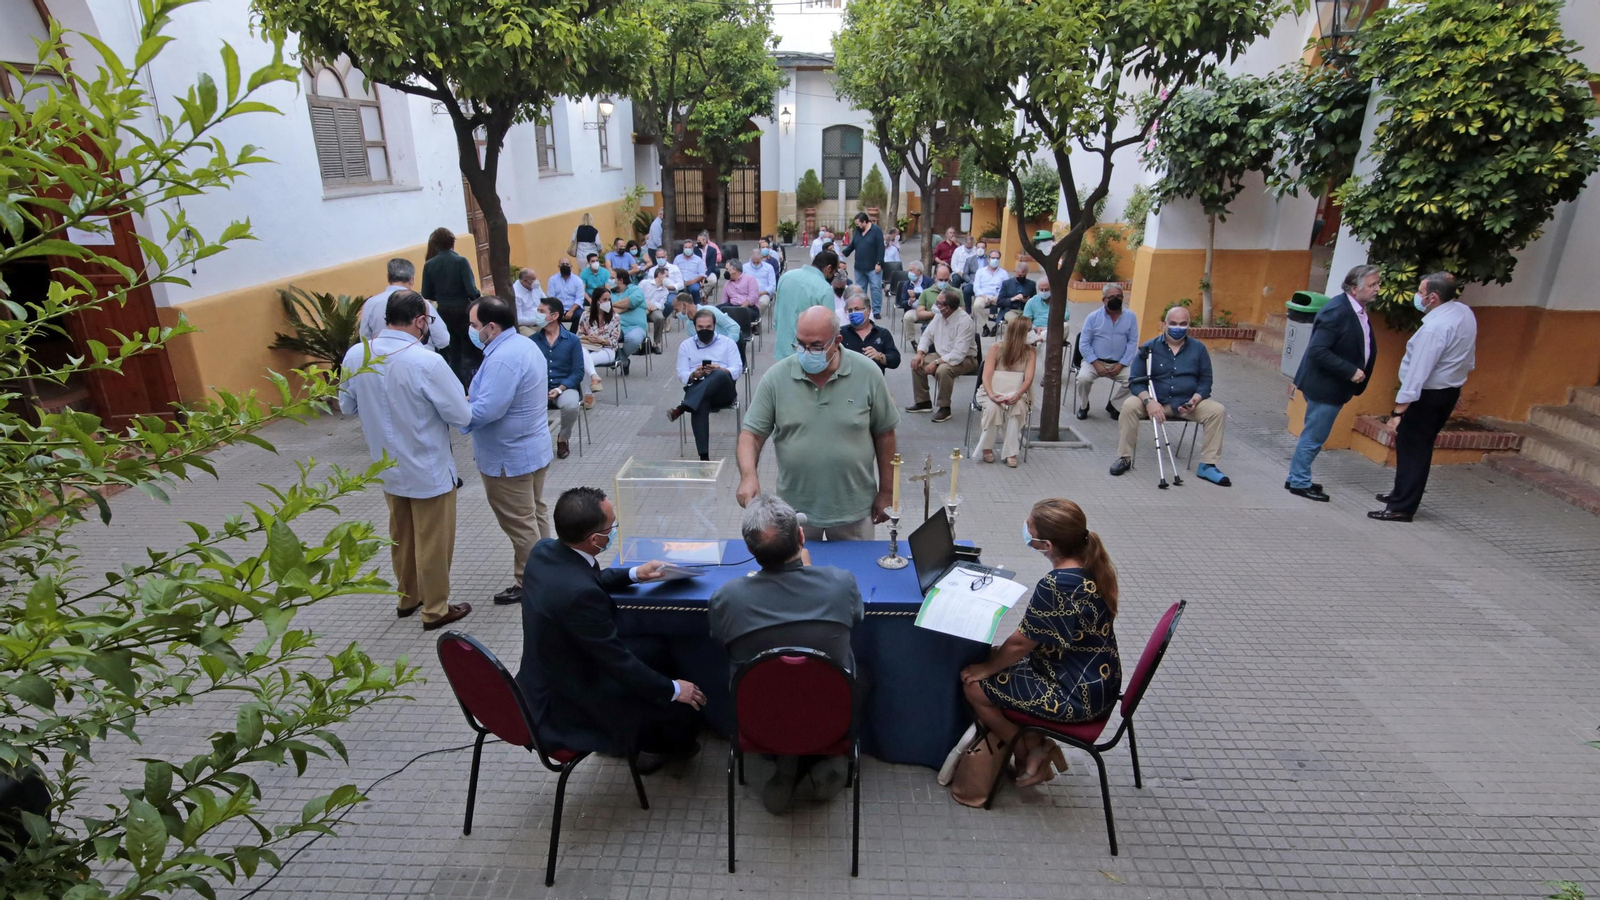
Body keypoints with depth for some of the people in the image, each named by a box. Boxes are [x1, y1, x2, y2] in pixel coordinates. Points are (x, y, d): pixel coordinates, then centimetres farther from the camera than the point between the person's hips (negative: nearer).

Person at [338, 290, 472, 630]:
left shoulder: (355, 355, -7)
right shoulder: (427, 362, -26)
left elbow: (347, 406, 7)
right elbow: (461, 416, -19)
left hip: (387, 468, 6)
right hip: (429, 469, -6)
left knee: (401, 536, 24)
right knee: (433, 542, 11)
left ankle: (407, 597, 41)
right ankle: (436, 610, 25)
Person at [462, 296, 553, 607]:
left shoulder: (501, 359, -27)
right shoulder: (524, 344, 6)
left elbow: (486, 411, -32)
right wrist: (473, 397, 3)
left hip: (509, 456, -10)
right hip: (533, 448, 10)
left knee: (520, 524, 3)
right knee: (536, 514, 20)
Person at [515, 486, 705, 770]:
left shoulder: (543, 551, -10)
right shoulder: (579, 593, -36)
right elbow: (619, 660, -25)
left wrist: (633, 574, 10)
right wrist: (673, 690, -11)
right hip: (567, 711, -9)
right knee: (681, 703, 0)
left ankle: (653, 742, 38)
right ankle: (674, 746, 34)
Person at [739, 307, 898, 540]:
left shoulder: (868, 373, -9)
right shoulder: (776, 377, -9)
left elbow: (883, 434, -1)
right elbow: (752, 433, -6)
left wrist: (885, 492, 2)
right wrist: (748, 475, -25)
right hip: (794, 509, 1)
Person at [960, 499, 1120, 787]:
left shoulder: (1057, 587, -32)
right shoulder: (1093, 566, -4)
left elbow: (1020, 643, -19)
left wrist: (987, 668, -2)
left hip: (1078, 695, -9)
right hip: (1098, 680, 9)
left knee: (974, 685, 0)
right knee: (998, 658, 18)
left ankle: (1030, 755, 19)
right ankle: (1037, 748, 22)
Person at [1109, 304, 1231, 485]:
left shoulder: (1199, 349, 6)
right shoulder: (1149, 348, -1)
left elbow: (1206, 380, 8)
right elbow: (1136, 380, -4)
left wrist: (1196, 399, -13)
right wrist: (1149, 401, -22)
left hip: (1187, 403, 2)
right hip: (1155, 401, -2)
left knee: (1218, 410, -21)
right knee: (1130, 405, -29)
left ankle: (1207, 465, -10)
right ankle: (1125, 457, -15)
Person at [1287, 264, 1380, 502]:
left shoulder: (1358, 310, 7)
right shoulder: (1337, 310, -21)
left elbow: (1361, 348, 15)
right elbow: (1317, 350, -26)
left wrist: (1358, 371, -1)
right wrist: (1351, 372, -23)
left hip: (1334, 385, 9)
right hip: (1326, 385, -9)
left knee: (1313, 435, 18)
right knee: (1313, 437, 2)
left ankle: (1297, 478, 29)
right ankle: (1300, 483, 15)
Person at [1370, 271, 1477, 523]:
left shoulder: (1435, 327, -26)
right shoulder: (1465, 311, 4)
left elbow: (1418, 372, -29)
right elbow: (1469, 358, 15)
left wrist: (1398, 411, -27)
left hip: (1428, 395, -10)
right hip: (1450, 390, 10)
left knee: (1411, 449, -3)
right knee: (1419, 446, 19)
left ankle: (1401, 507, 3)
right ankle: (1403, 492, 32)